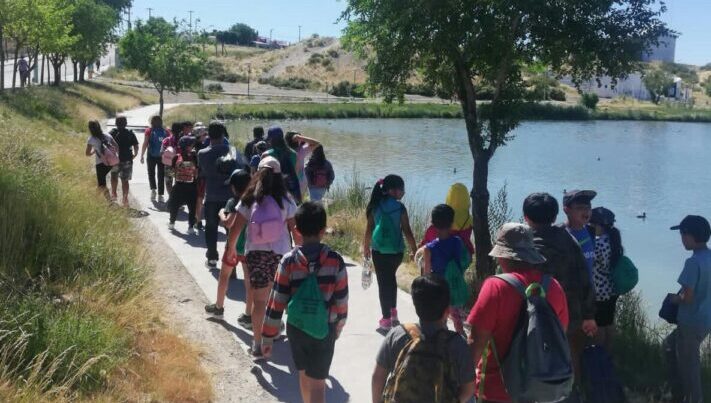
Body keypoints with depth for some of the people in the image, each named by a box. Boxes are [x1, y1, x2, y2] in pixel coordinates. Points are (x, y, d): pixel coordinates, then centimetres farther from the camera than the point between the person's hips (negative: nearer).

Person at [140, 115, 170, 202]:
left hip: (151, 156, -1)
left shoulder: (149, 131, -3)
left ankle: (153, 189, 0)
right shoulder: (165, 132, 2)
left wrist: (142, 155, -7)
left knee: (151, 173, 18)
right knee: (161, 175, 8)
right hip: (162, 156, 1)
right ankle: (160, 195, 6)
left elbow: (145, 144, -9)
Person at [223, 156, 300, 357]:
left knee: (259, 300, 5)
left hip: (255, 253, 1)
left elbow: (236, 227, -1)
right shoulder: (285, 200, -5)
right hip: (280, 253, 0)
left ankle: (257, 344, 9)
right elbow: (295, 229, -4)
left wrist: (231, 248, 13)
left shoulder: (249, 199, -2)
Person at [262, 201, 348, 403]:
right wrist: (339, 324, 15)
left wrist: (268, 336, 0)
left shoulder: (289, 260, -12)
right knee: (317, 382, 4)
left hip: (296, 327, 2)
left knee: (304, 375, 22)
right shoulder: (335, 260, -12)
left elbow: (277, 302, -9)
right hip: (324, 329, -1)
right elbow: (341, 298, -3)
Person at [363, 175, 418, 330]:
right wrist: (414, 250, 2)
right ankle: (393, 312, 29)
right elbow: (407, 231, -7)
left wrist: (366, 247, 12)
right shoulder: (400, 208, -9)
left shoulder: (376, 206, -3)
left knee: (383, 282, 7)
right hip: (396, 251, 0)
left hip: (379, 251, 0)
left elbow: (369, 229, 0)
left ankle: (386, 319, 10)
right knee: (391, 278, 23)